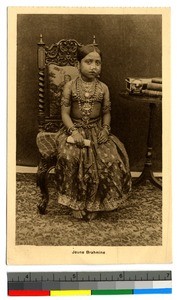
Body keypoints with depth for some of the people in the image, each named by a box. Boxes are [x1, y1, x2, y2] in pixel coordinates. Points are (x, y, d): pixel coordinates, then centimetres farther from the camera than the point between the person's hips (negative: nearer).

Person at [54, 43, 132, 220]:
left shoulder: (103, 88, 4)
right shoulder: (70, 86, -1)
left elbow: (106, 112, 11)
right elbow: (65, 113, -4)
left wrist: (106, 128, -8)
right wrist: (73, 131, -18)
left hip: (97, 130, 2)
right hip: (75, 129, -2)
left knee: (112, 159, -21)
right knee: (69, 157, -31)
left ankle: (94, 202, -1)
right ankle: (75, 201, -10)